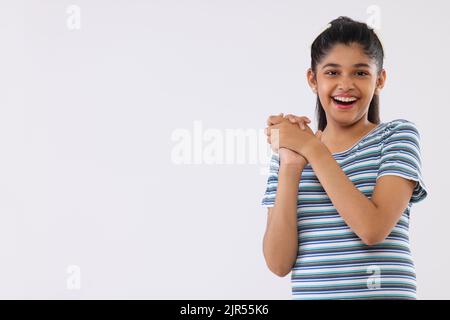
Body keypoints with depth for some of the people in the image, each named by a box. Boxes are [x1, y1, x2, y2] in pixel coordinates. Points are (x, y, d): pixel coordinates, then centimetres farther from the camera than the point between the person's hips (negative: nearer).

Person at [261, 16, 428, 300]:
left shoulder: (398, 136, -1)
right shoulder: (286, 151, 5)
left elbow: (373, 229, -16)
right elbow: (279, 263, -5)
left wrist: (312, 149, -12)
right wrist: (290, 166, -13)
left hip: (384, 292, -2)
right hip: (308, 293, 2)